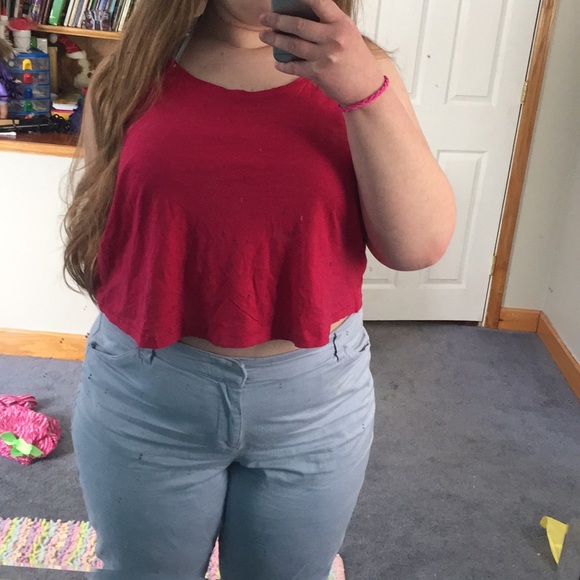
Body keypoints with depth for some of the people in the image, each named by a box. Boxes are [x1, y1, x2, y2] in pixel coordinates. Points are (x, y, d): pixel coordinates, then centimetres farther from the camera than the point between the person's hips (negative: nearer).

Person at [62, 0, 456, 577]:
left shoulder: (359, 68, -2)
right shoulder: (133, 71, -2)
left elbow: (420, 244, -12)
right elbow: (91, 224, 7)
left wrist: (363, 89, -21)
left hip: (318, 400, 1)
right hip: (145, 398, 0)